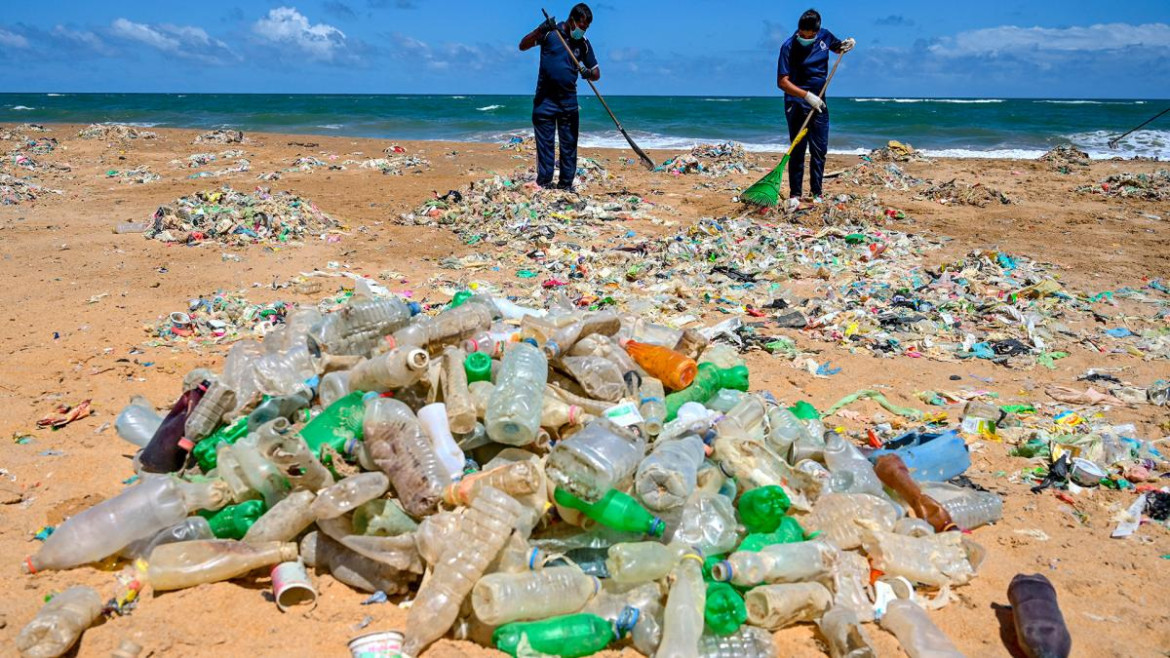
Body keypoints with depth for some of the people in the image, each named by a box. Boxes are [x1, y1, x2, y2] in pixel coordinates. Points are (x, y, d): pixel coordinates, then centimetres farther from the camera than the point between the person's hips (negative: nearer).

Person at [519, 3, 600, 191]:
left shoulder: (583, 44, 6)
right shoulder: (550, 32, -4)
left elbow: (596, 73, 9)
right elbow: (523, 46, -10)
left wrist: (589, 73, -15)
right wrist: (540, 31, -26)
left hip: (568, 100, 3)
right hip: (545, 99, -3)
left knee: (569, 144, 3)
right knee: (545, 144, -1)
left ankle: (566, 184, 9)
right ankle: (544, 184, 3)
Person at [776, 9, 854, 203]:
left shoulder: (825, 36, 0)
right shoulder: (789, 47, -14)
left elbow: (837, 47, 23)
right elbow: (782, 81, -18)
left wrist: (846, 46, -1)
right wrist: (807, 96, -24)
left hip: (819, 103, 4)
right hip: (796, 104, -4)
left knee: (819, 150, 5)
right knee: (798, 150, -4)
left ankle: (817, 192, 13)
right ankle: (795, 194, 2)